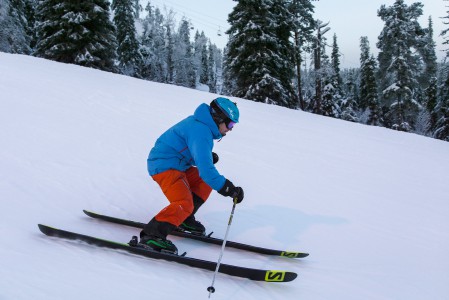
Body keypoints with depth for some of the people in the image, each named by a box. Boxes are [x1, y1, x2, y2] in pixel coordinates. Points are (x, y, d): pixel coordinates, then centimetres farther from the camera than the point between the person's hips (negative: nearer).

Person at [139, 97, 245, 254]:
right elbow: (205, 169, -33)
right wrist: (229, 189, -31)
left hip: (178, 164, 11)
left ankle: (184, 219, 16)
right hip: (164, 166, -11)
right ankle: (151, 235, -24)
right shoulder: (201, 132, -24)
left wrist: (208, 157, 5)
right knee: (184, 204, -23)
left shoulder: (200, 124, 8)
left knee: (205, 183, 14)